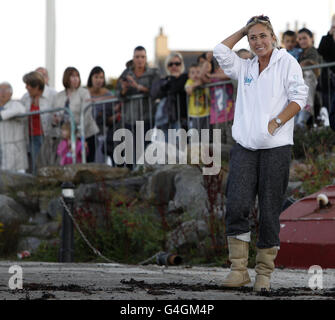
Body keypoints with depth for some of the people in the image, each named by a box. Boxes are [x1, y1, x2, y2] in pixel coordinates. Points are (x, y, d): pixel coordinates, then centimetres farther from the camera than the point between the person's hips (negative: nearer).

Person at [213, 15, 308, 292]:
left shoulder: (286, 62, 6)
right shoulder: (245, 68, 21)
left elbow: (299, 97, -3)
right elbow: (221, 52, 13)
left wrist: (276, 122, -12)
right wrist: (243, 30, 17)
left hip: (276, 147, -4)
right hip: (244, 147, 4)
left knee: (270, 212, -2)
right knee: (237, 206, -12)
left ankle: (264, 273, 6)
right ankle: (239, 269, -7)